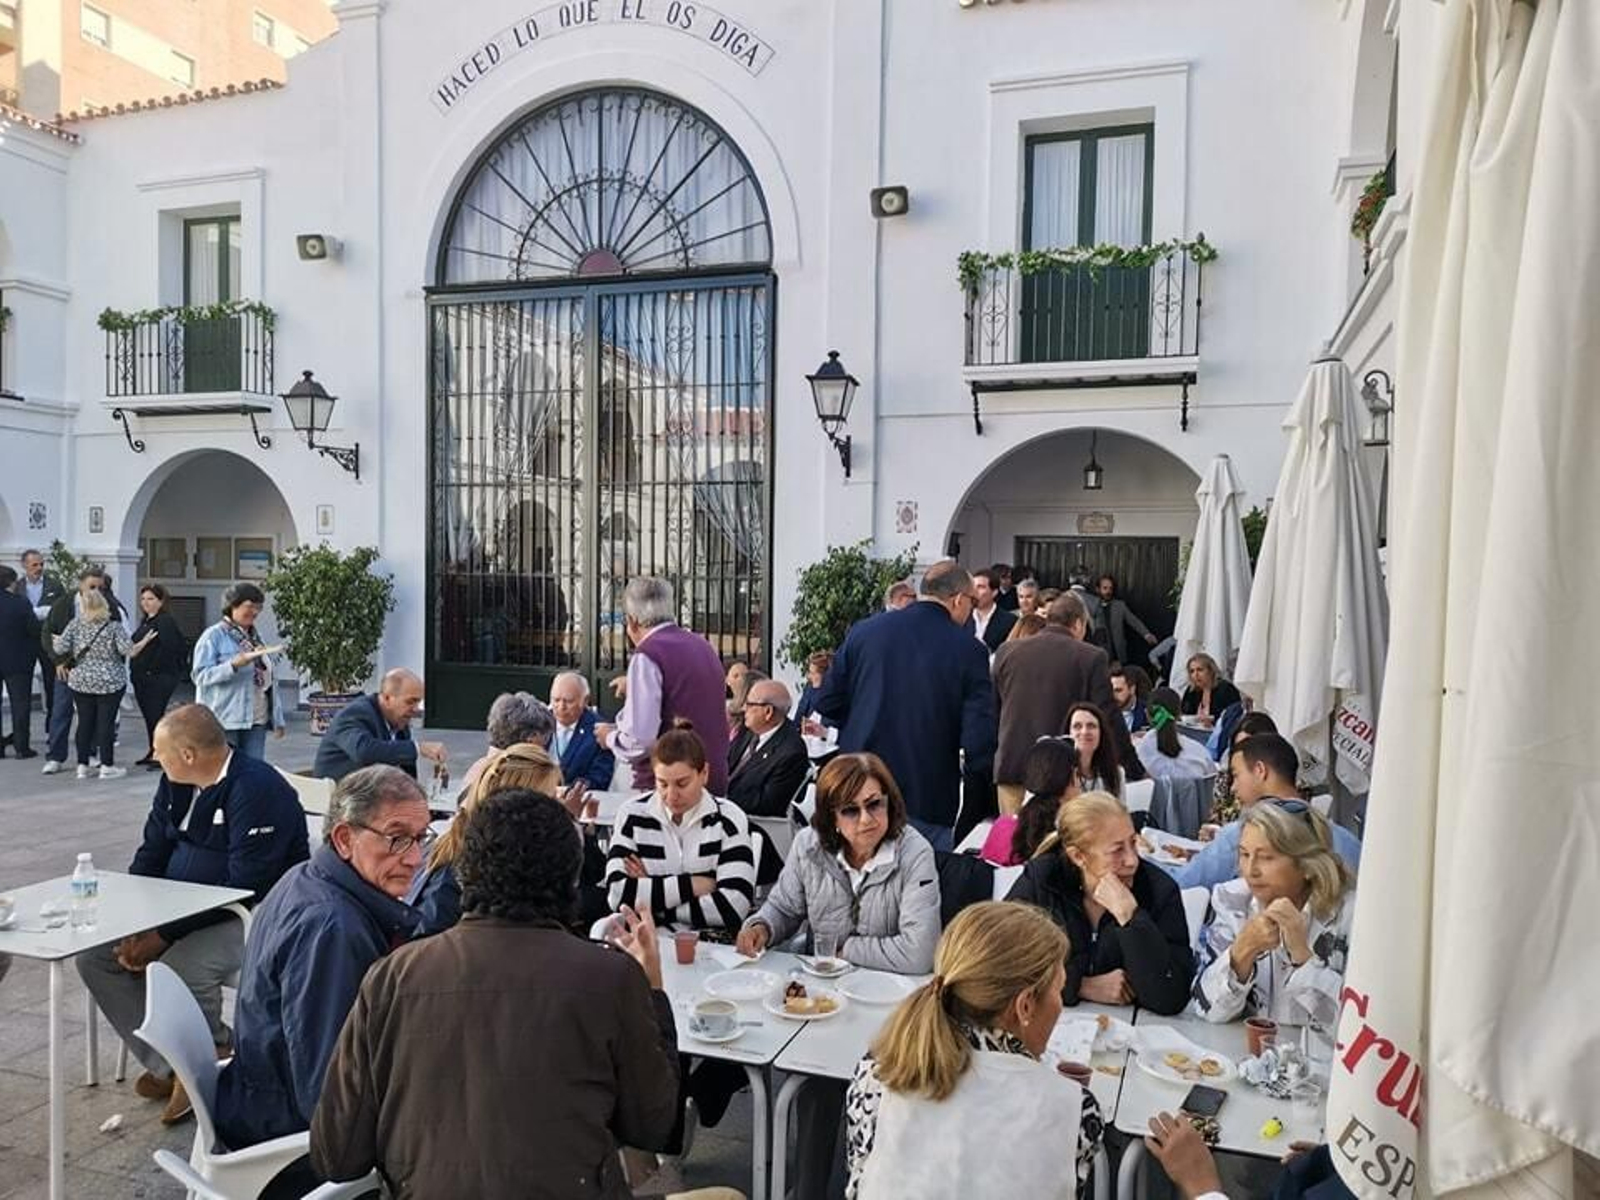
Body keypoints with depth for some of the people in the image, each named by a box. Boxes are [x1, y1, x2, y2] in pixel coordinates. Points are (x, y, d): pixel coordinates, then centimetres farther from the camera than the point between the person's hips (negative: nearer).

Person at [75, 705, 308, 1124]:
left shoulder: (257, 790, -23)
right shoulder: (175, 784, 6)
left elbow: (244, 887, -25)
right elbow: (151, 854, 10)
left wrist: (164, 935, -24)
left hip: (254, 916, -9)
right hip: (182, 909, 9)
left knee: (181, 967, -32)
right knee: (94, 955, -4)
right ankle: (166, 1065, 1)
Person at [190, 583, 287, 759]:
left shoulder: (255, 637, 15)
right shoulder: (214, 636, -5)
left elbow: (268, 678, 17)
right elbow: (200, 675, -12)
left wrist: (277, 718, 14)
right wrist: (234, 665, -26)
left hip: (257, 720, 6)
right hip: (225, 721, -6)